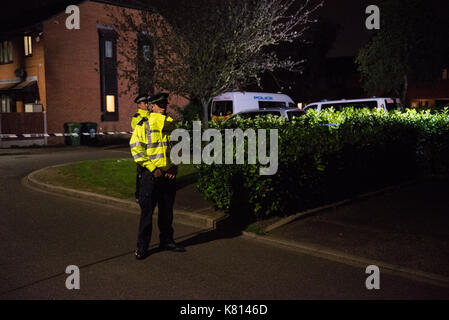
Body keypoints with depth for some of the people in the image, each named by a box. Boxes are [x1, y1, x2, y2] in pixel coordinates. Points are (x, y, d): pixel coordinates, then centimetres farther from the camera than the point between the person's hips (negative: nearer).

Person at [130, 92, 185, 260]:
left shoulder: (171, 124, 11)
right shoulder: (144, 124, -6)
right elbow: (135, 147, -11)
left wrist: (174, 166, 4)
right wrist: (152, 168, -14)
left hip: (169, 174, 5)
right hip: (151, 174, -5)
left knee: (167, 210, 15)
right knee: (147, 211, 0)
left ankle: (166, 241, 29)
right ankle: (142, 246, 10)